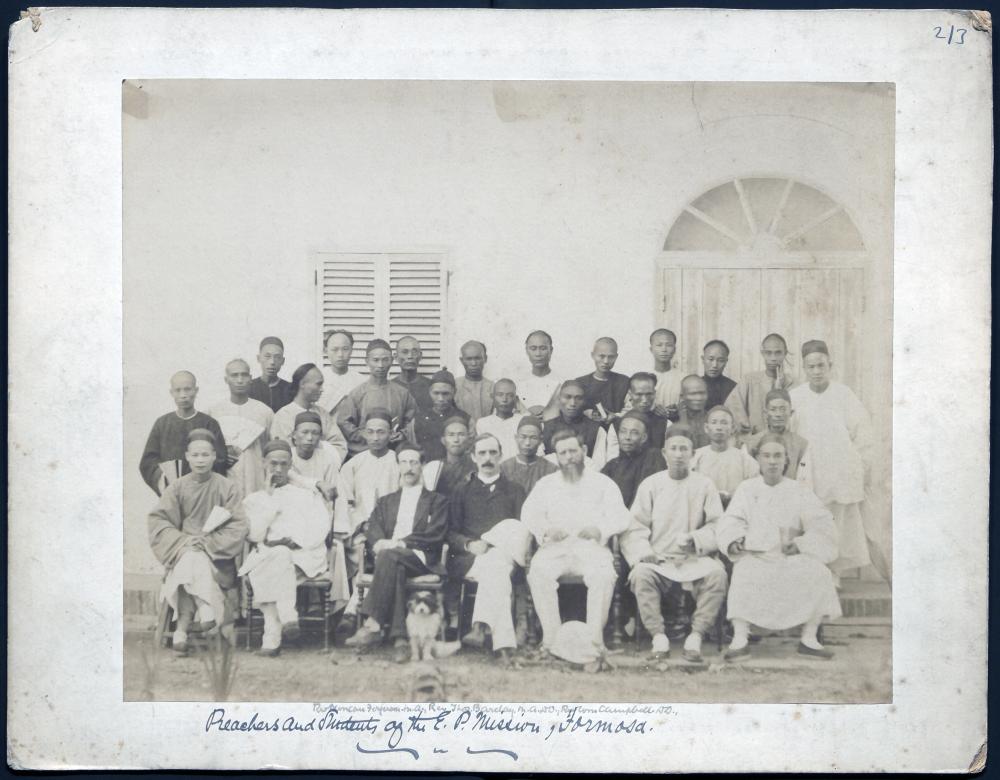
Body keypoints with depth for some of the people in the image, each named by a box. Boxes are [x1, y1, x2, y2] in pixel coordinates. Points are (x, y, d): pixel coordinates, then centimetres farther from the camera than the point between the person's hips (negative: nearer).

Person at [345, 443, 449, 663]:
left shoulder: (436, 500, 20)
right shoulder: (386, 501, 31)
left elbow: (435, 535, 2)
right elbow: (373, 530, 12)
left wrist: (400, 543, -12)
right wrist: (380, 543, -14)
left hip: (419, 558, -2)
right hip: (387, 555, 2)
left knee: (389, 556, -37)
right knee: (395, 570, -37)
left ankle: (372, 624, -42)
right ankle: (399, 638, -46)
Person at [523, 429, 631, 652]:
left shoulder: (603, 483, 17)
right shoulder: (546, 484, 23)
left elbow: (620, 518, 6)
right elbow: (529, 514, 10)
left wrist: (599, 529, -15)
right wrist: (546, 530, -12)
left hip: (591, 547, -1)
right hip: (554, 548, 1)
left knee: (604, 574, -35)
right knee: (538, 572, -32)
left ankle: (595, 637, -30)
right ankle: (551, 637, -29)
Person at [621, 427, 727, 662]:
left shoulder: (704, 485, 8)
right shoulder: (650, 485, 8)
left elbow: (718, 526, 2)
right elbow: (635, 527, 3)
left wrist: (695, 539, -16)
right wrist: (643, 551, -15)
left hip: (694, 559, 0)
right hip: (658, 559, 0)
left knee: (717, 573, -31)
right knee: (641, 574, -33)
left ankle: (695, 637, -26)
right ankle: (658, 637, -26)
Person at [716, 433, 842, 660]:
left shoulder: (799, 491, 13)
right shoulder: (746, 489, 15)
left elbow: (823, 526, 3)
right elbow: (729, 522, 4)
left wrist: (799, 544, -12)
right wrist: (735, 541, -18)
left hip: (791, 558, 1)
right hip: (755, 557, -1)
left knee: (818, 573, -27)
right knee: (744, 573, -34)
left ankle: (809, 639, -17)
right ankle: (739, 639, -33)